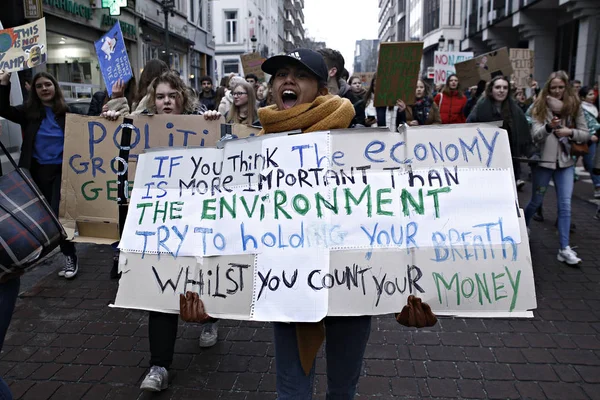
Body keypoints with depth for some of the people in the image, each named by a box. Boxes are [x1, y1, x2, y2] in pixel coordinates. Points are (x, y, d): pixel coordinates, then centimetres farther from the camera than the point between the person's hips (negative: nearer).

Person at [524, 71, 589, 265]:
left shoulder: (575, 107, 4)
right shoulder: (540, 107, -2)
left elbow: (586, 134, 4)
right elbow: (535, 135, -13)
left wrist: (570, 132, -16)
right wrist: (549, 127, -33)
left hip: (566, 161, 2)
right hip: (543, 160, -2)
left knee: (565, 204, -1)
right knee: (536, 201, 11)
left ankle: (564, 248, 3)